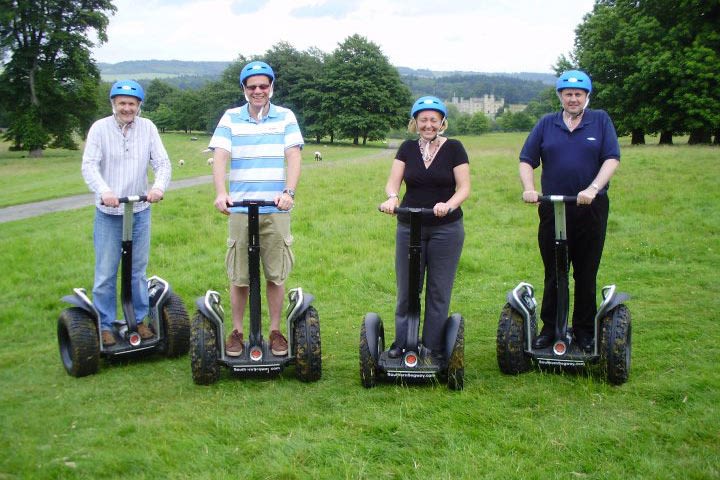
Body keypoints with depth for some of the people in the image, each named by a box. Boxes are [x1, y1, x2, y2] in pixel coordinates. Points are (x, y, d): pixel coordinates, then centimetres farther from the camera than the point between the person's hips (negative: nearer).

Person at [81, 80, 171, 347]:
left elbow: (162, 163, -4)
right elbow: (89, 165, -13)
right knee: (105, 273, 2)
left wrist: (159, 187, -24)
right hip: (108, 213, -2)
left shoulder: (147, 128, 1)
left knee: (138, 270, 12)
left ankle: (139, 319, 24)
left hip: (140, 212, 2)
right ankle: (105, 325, 13)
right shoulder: (100, 128, -5)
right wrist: (104, 190, -32)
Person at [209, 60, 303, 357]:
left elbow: (294, 157, -5)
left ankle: (275, 331, 18)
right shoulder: (231, 118, 5)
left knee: (276, 275, 6)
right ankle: (237, 331, 19)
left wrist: (289, 192, -21)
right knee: (239, 277, 5)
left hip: (276, 210, 0)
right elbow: (219, 157, -6)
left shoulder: (285, 117, 5)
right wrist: (220, 193, -23)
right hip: (240, 209, 0)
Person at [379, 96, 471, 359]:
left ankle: (433, 346, 12)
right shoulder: (408, 148, 7)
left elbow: (464, 187, -6)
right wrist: (392, 197, -23)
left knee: (439, 290, 4)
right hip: (409, 228, 2)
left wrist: (448, 204, -26)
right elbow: (393, 181, 0)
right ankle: (402, 343, 15)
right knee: (406, 289, 5)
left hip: (446, 229, -2)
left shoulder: (453, 148, -1)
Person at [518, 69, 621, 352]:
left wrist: (593, 188, -20)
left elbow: (612, 159, -6)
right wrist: (529, 189, -13)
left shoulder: (601, 121, 5)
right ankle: (549, 329, 17)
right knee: (553, 274, 8)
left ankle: (584, 331, 17)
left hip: (591, 209, -1)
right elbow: (526, 160, 5)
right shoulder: (547, 124, 8)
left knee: (586, 274, 7)